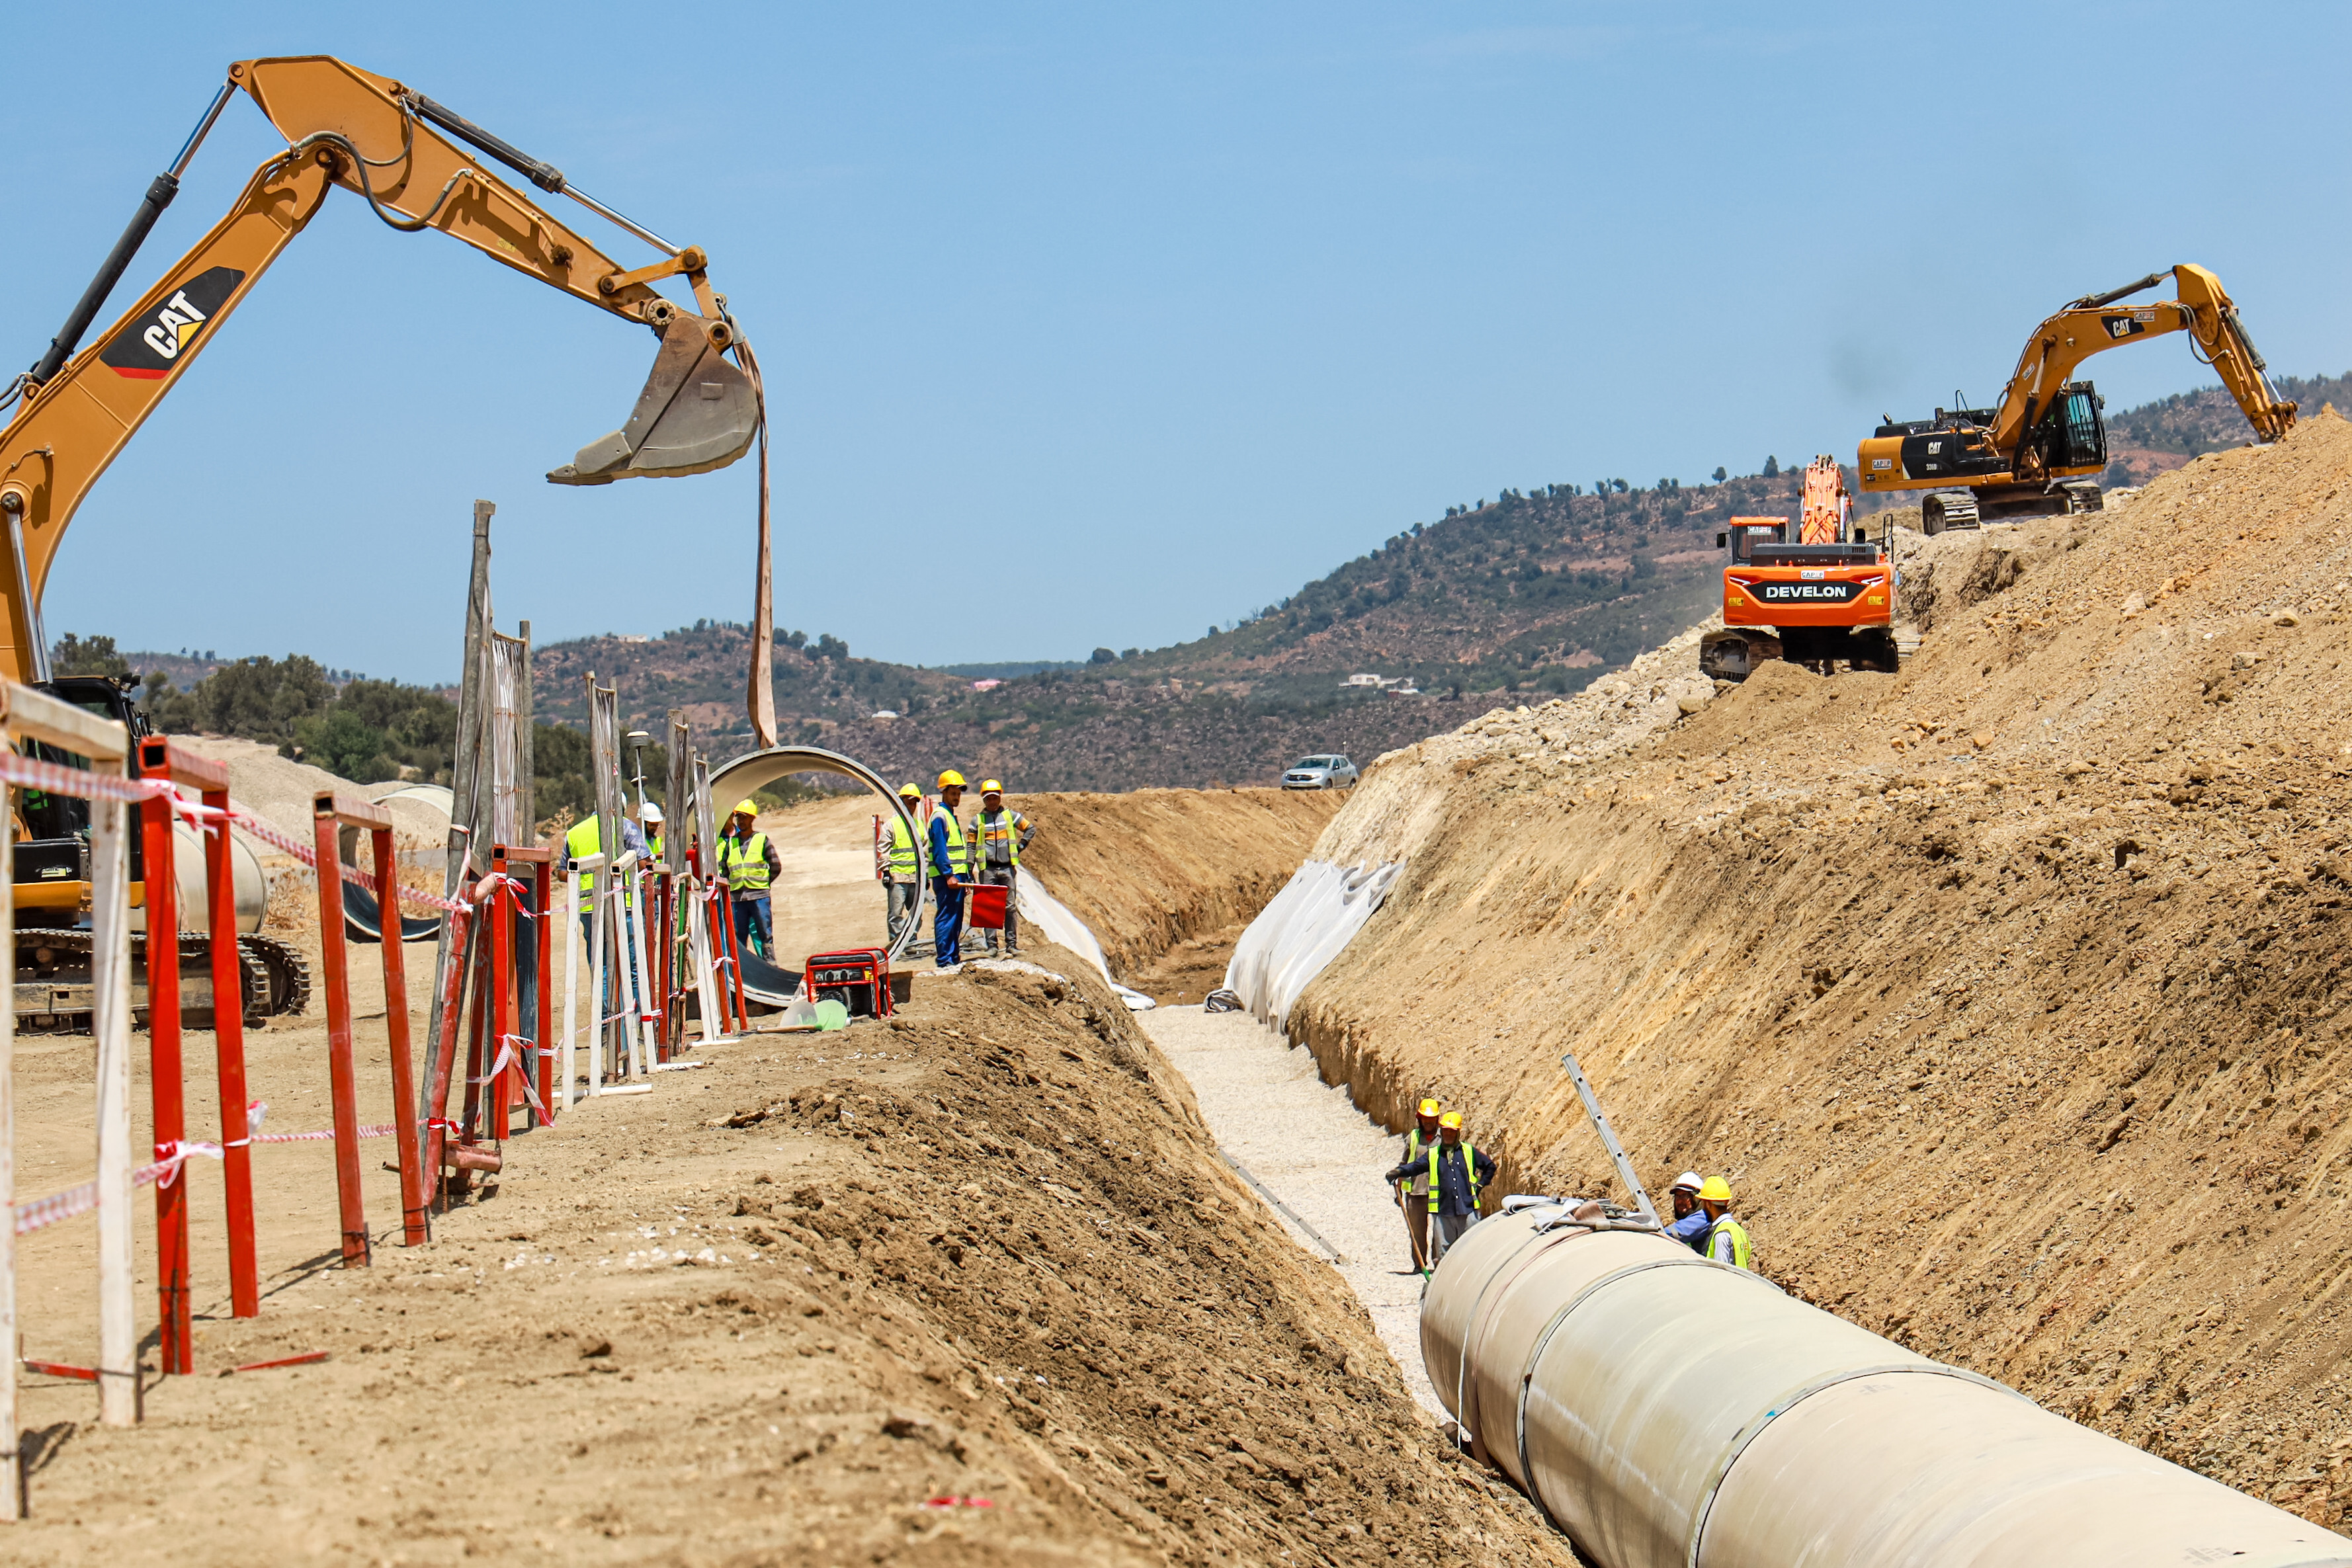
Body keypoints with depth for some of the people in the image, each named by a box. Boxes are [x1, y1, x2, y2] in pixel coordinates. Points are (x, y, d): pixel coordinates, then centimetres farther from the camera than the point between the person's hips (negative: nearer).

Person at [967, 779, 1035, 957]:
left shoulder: (1010, 816, 9)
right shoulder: (978, 820, 8)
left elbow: (1030, 829, 19)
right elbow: (971, 847, 9)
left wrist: (1020, 846, 7)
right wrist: (969, 871, 1)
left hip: (1007, 867, 0)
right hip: (987, 869, 0)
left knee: (1010, 907, 2)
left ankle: (1012, 943, 7)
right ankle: (991, 944, 0)